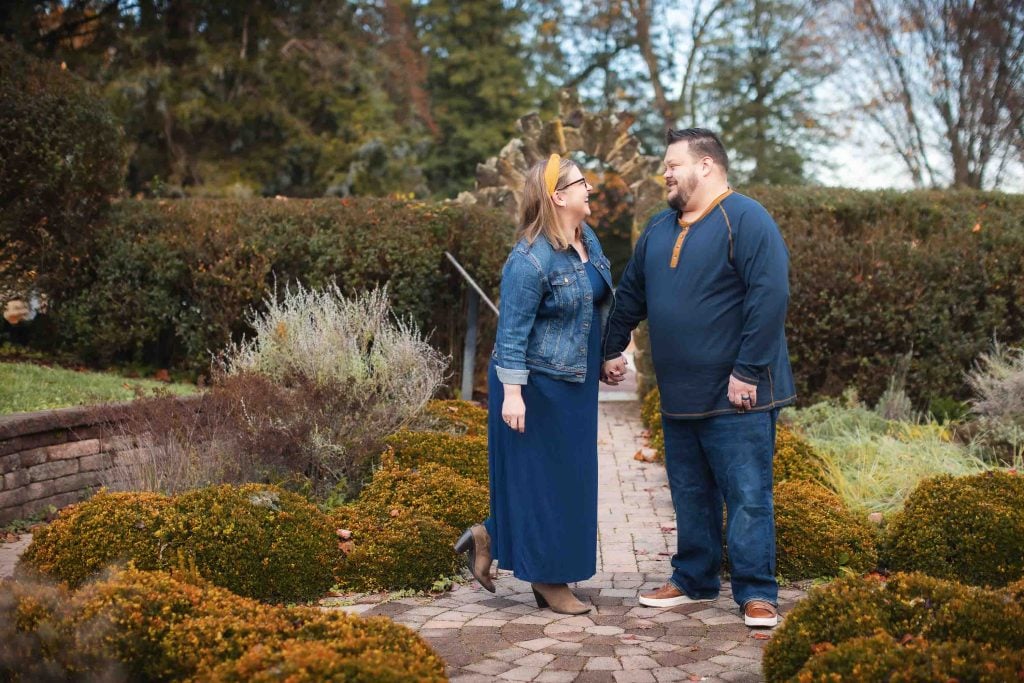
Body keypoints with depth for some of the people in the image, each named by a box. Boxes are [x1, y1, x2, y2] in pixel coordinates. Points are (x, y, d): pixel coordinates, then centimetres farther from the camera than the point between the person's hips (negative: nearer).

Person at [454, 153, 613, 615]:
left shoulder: (587, 239, 6)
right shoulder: (530, 260, -21)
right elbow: (512, 332, -21)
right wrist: (512, 393, -24)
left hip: (575, 385, 9)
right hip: (536, 386, -9)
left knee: (569, 475, 14)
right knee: (540, 477, 2)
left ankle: (489, 537, 27)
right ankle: (548, 578, 15)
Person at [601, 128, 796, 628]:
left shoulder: (744, 219, -12)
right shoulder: (659, 229, 13)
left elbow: (771, 294, -19)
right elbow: (630, 295, 23)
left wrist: (748, 371, -21)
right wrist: (611, 350, 23)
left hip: (735, 397, -8)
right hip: (678, 397, 8)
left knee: (747, 497, -2)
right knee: (690, 495, 16)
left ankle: (756, 595, 7)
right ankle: (693, 581, 28)